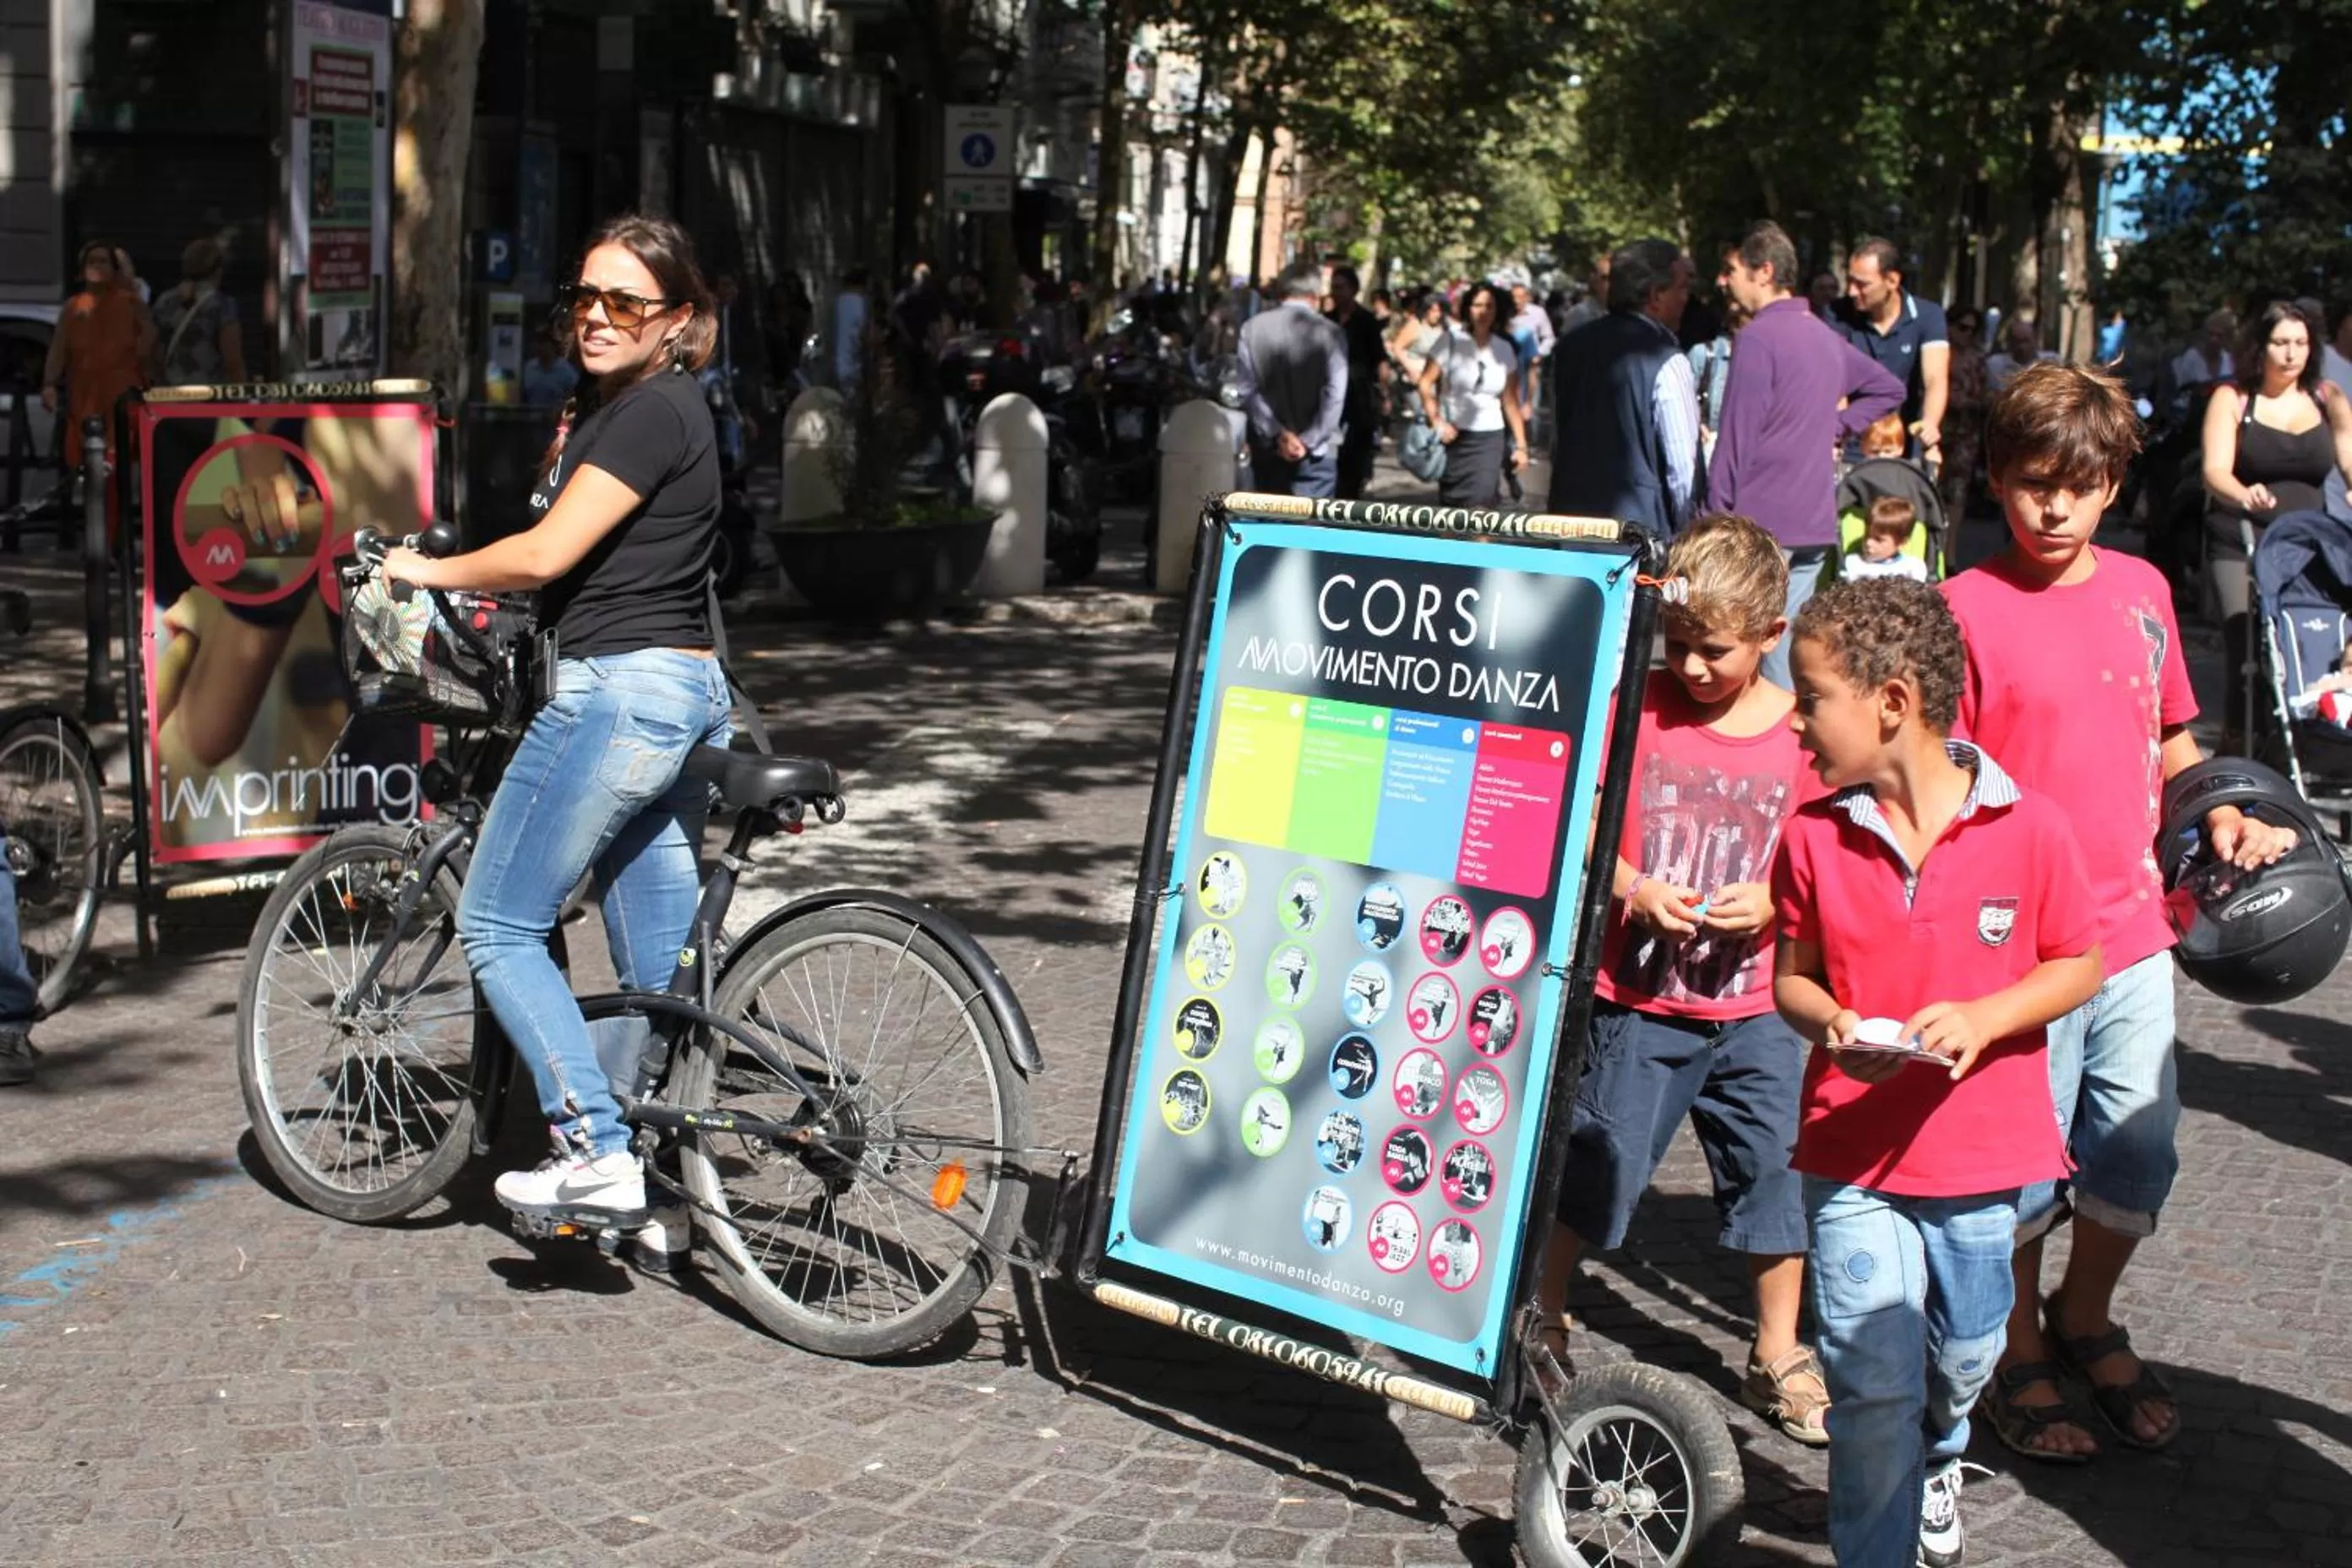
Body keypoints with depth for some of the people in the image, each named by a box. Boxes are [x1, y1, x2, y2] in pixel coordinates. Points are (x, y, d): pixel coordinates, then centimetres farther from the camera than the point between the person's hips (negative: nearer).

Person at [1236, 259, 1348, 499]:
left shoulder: (1252, 328, 1)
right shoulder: (1330, 333, -5)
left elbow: (1247, 389, -5)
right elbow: (1334, 396, -12)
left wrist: (1277, 434, -8)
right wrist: (1309, 441, -10)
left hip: (1267, 449, 2)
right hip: (1315, 453, -2)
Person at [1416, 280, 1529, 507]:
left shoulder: (1504, 349, 5)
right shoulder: (1451, 340, -4)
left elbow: (1511, 402, 7)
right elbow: (1426, 382, -3)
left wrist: (1521, 445, 4)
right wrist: (1437, 422, -13)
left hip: (1490, 439, 1)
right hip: (1454, 436, -1)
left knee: (1481, 504, -10)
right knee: (1450, 504, 4)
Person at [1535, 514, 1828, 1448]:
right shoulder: (1635, 705, -4)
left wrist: (1772, 901, -16)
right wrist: (1635, 889, -17)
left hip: (1755, 1005, 2)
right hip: (1638, 997, -1)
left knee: (1775, 1175, 8)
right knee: (1596, 1168, 4)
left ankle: (1778, 1359, 25)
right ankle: (1540, 1316, 26)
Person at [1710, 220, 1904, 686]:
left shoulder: (1759, 336, -11)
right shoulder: (1823, 335, 15)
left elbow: (1736, 437, -13)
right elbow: (1888, 388, 28)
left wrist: (1718, 514, -10)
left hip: (1761, 521, -8)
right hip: (1816, 521, 8)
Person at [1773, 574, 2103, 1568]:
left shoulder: (2028, 827, -11)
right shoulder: (1814, 838, -6)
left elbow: (2079, 964, -1)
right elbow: (1792, 974, 4)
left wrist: (1982, 1019, -18)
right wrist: (1828, 1022, -18)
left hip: (1982, 1147, 1)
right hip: (1852, 1152, 0)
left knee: (1963, 1356, 21)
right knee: (1873, 1389, -5)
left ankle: (1936, 1461, 54)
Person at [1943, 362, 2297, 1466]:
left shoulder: (2142, 590, 8)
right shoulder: (1967, 608, -9)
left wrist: (2218, 817, 4)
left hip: (2131, 928, 5)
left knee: (2139, 1151, 13)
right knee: (2023, 1160, 5)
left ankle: (2085, 1321, 38)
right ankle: (2015, 1354, 26)